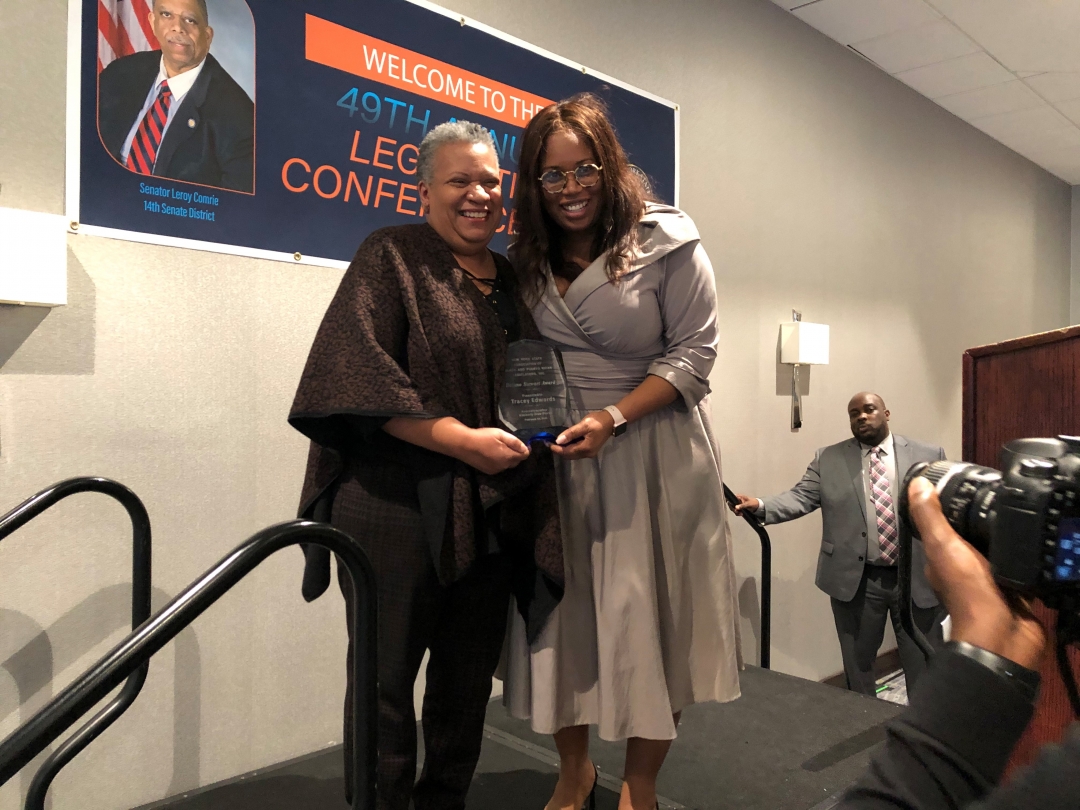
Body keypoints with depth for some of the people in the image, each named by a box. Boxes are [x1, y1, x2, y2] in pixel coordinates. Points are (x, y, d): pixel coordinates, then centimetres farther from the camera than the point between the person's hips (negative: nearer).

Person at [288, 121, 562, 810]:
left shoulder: (514, 280, 15)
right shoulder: (392, 257, -3)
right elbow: (357, 370, -16)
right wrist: (463, 440, -20)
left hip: (493, 515, 6)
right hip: (400, 509, -6)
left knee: (470, 677, 16)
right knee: (386, 676, 5)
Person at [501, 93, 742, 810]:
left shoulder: (667, 242, -7)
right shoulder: (528, 260, 7)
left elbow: (693, 353, -9)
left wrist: (613, 417, -20)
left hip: (651, 450, -3)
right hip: (557, 451, 4)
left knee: (648, 615, 3)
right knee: (562, 609, 7)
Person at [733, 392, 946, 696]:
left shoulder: (928, 456, 3)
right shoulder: (828, 458, 3)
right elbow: (801, 497, -6)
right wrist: (760, 505, -24)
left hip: (918, 579, 0)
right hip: (856, 580, 0)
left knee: (924, 665, 13)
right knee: (858, 663, 14)